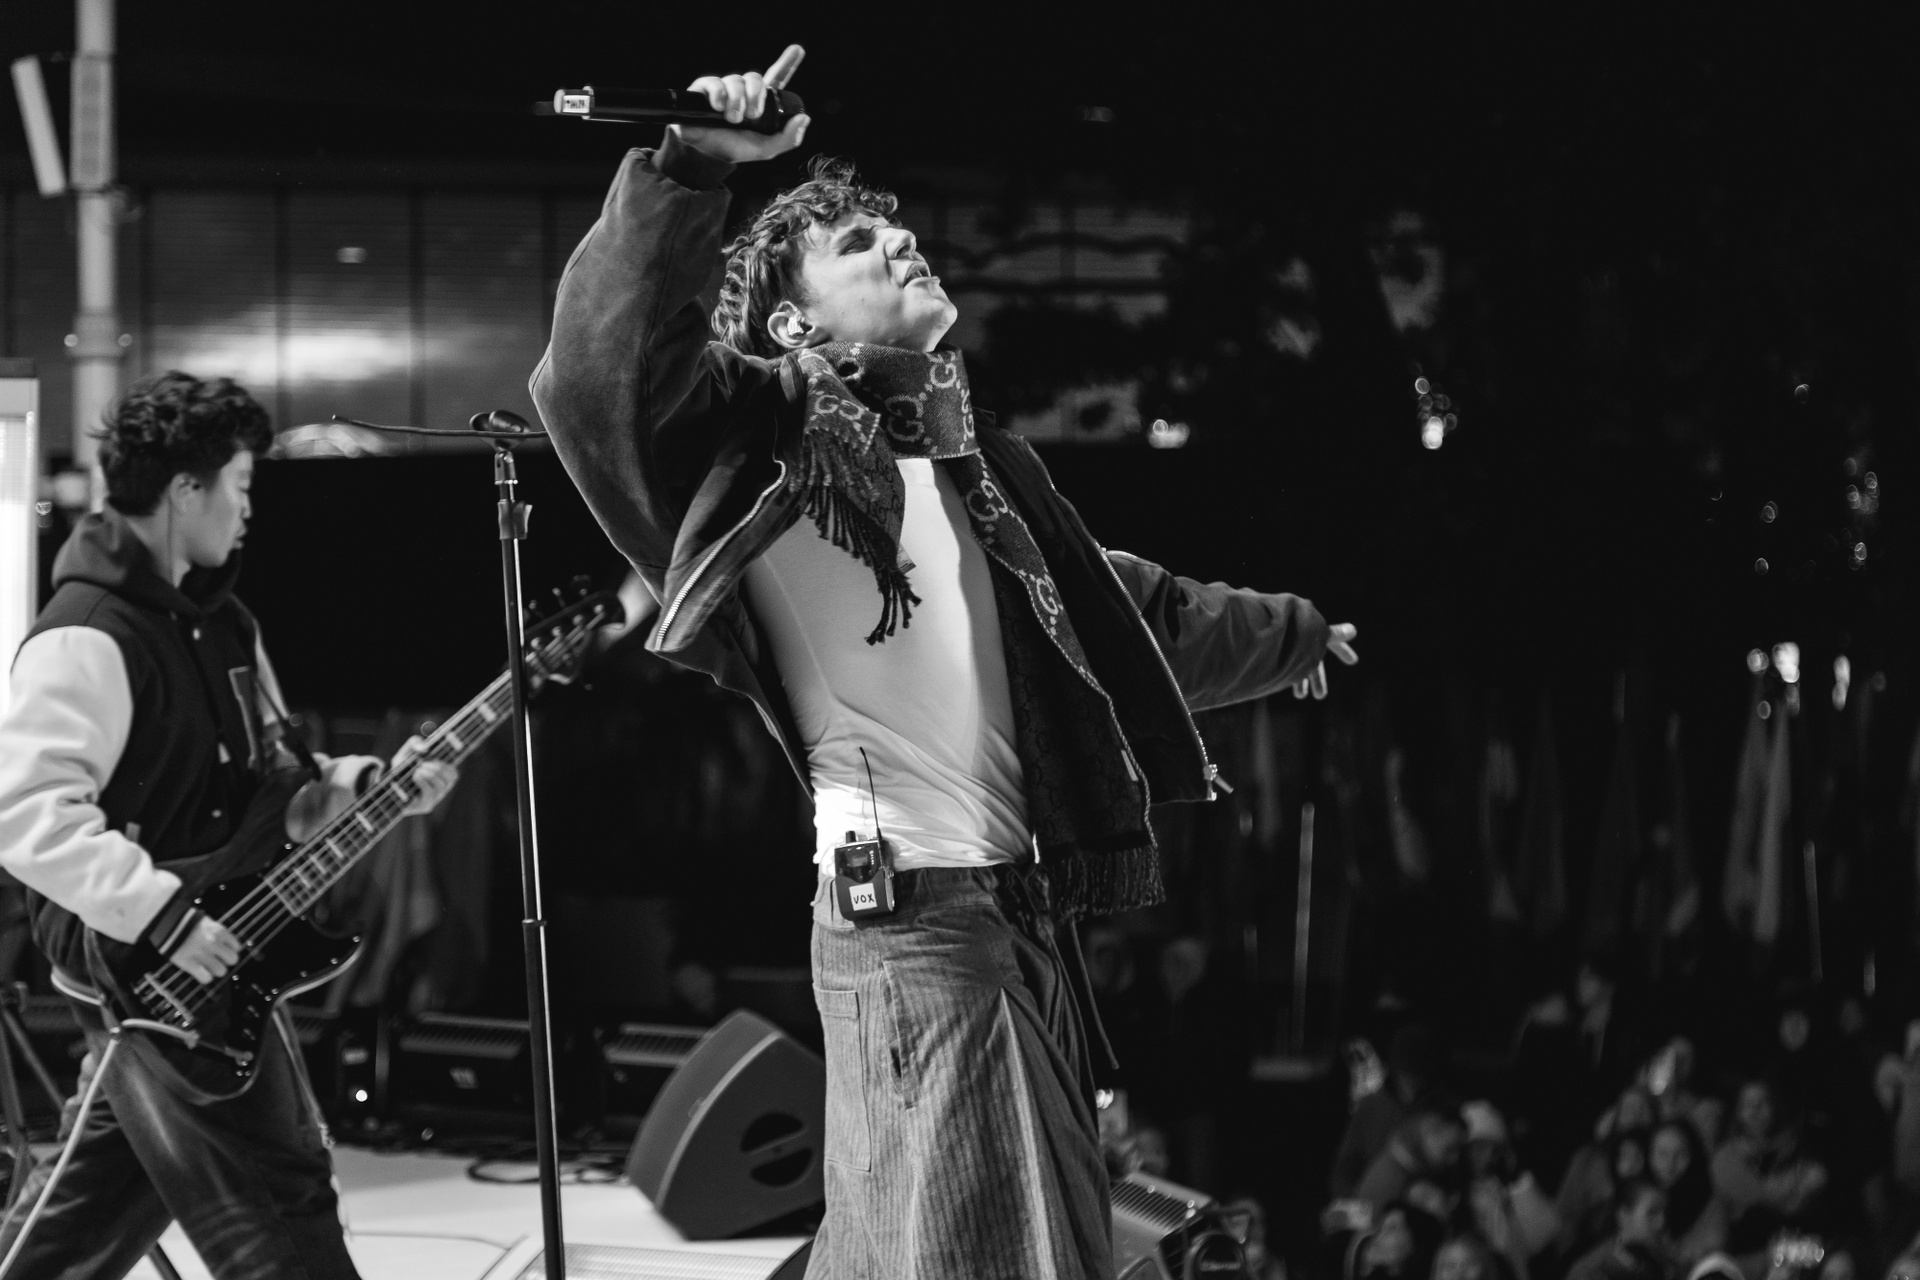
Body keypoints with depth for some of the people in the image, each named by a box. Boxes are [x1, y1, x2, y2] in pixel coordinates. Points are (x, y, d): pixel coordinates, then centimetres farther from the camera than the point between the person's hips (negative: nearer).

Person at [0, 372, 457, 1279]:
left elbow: (258, 774, 24)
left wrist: (365, 784, 8)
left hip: (209, 964, 10)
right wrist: (162, 914, -30)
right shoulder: (89, 638, -19)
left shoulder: (215, 619, 13)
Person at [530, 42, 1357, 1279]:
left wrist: (1293, 634, 49)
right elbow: (608, 360, -23)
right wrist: (690, 170, -33)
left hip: (1029, 910, 8)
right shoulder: (766, 450, -4)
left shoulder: (969, 465, 19)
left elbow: (1117, 605, 35)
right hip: (909, 912, -8)